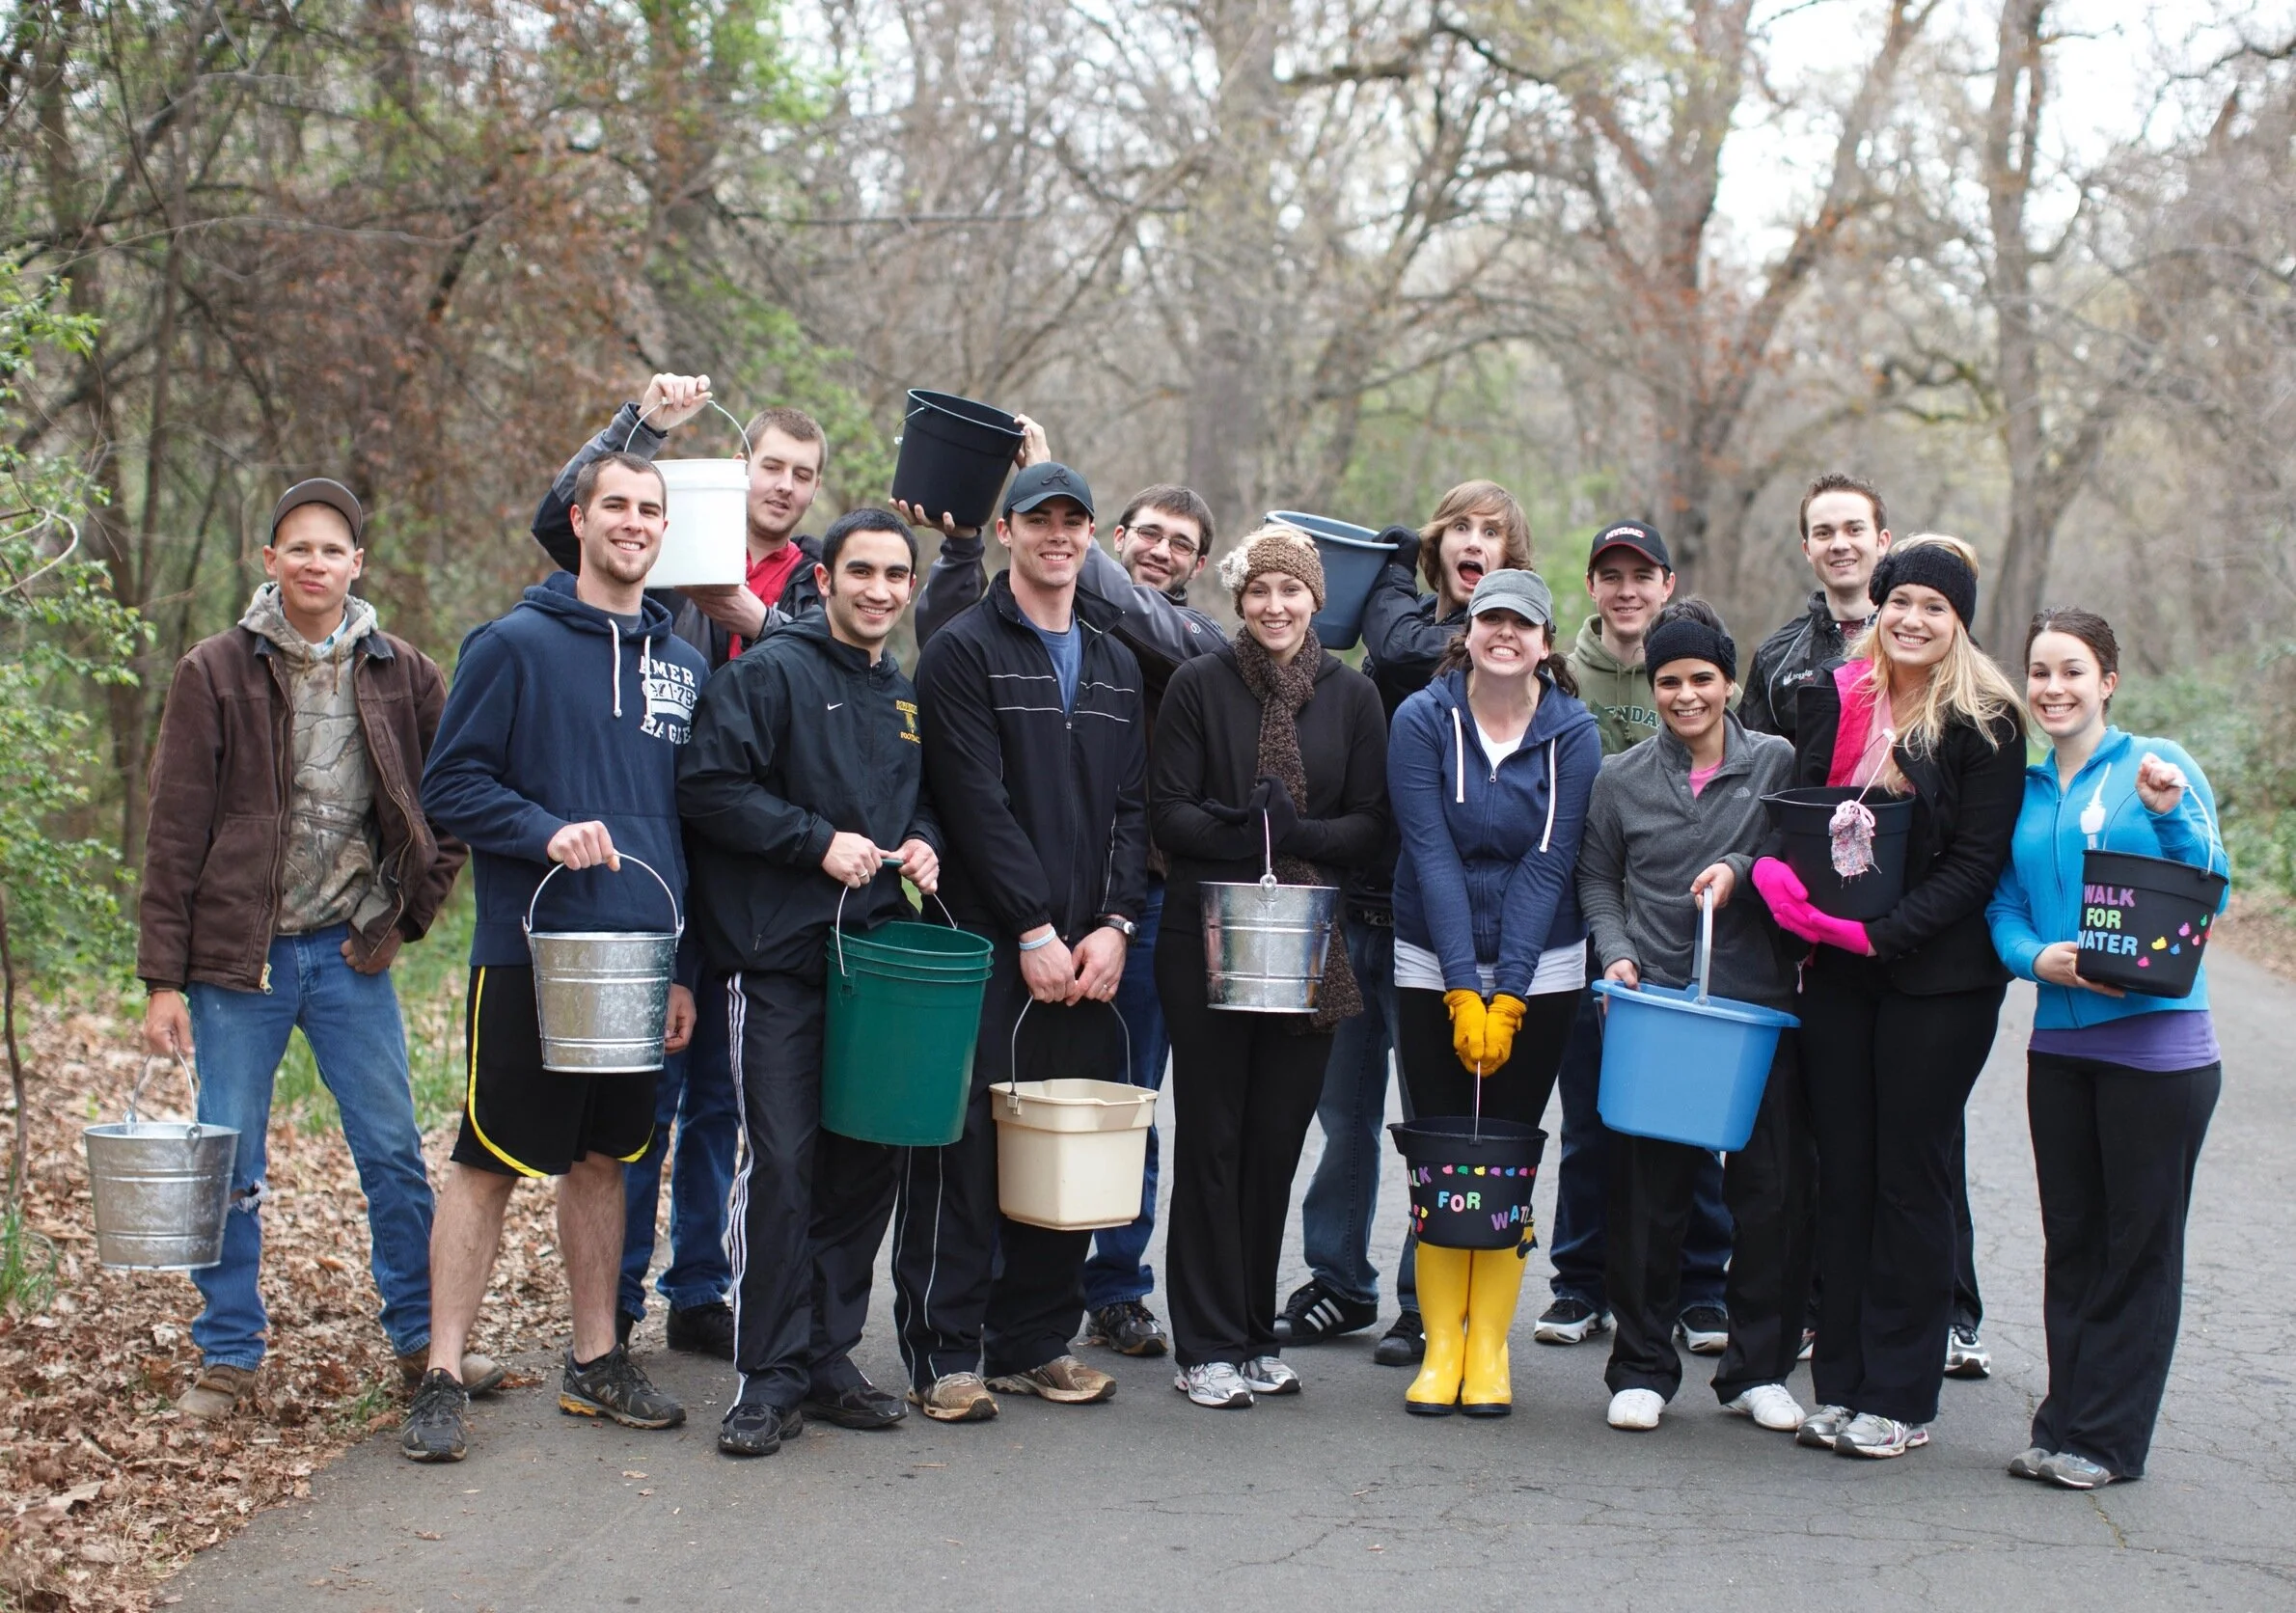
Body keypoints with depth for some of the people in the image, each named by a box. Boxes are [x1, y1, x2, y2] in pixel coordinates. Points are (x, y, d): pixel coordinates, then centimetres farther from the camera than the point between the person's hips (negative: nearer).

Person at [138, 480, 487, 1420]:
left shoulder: (403, 677, 3)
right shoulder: (215, 674, -3)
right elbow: (176, 832, -3)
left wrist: (410, 910, 3)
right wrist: (163, 978, -6)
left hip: (352, 954, 2)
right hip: (237, 955, -1)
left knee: (395, 1157, 5)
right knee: (230, 1170, 5)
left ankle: (423, 1339, 17)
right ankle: (228, 1358, 17)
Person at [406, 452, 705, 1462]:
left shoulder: (684, 665, 11)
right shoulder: (514, 645, -3)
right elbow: (450, 786, -5)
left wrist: (686, 968, 10)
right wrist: (550, 832, -21)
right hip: (527, 953, -5)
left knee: (602, 1158, 13)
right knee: (487, 1163, -2)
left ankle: (596, 1361, 24)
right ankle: (443, 1379, 3)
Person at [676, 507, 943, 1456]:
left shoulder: (908, 697, 17)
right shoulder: (769, 673, -4)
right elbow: (709, 787, -13)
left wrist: (921, 841, 6)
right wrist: (818, 841, -17)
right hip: (780, 958, -6)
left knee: (868, 1162, 8)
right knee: (781, 1164, -8)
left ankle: (829, 1357, 19)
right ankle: (771, 1377, -1)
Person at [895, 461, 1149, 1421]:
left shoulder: (1116, 663, 16)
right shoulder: (963, 650, -2)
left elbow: (1133, 804, 12)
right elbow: (977, 801, -10)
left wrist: (1114, 925, -2)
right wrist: (1035, 929, -15)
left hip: (1087, 954, 5)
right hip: (984, 945, -5)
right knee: (964, 1151, -5)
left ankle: (1034, 1341, 17)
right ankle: (945, 1353, 2)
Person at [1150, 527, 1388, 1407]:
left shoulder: (1353, 695, 7)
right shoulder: (1199, 684, 0)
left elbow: (1372, 823, 4)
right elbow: (1168, 813, -4)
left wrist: (1299, 835, -14)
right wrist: (1243, 833, -20)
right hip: (1206, 940, -2)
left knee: (1277, 1138, 7)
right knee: (1211, 1139, 1)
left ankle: (1256, 1334, 19)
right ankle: (1207, 1346, 7)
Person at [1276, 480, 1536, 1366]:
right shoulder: (1411, 623, 13)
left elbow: (1398, 653, -21)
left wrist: (1392, 564, -4)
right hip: (1355, 899, 6)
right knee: (1345, 1104, 12)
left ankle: (1428, 1301, 11)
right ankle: (1339, 1282, 24)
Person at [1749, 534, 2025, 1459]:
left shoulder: (1986, 724, -6)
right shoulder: (1830, 699, 7)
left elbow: (1977, 862, -10)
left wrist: (1884, 931, -20)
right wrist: (1776, 873, -12)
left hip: (1937, 977, -4)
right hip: (1836, 971, 4)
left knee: (1911, 1179, 2)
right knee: (1843, 1174, 8)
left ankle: (1900, 1398, 9)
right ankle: (1840, 1383, 17)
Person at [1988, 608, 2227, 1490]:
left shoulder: (2159, 767, -3)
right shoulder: (2023, 788, 10)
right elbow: (2004, 905, 10)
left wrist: (2172, 816, -23)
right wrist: (2037, 957, -11)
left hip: (2156, 1042, -5)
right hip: (2059, 1040, 5)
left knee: (2139, 1243, 3)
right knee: (2070, 1240, 10)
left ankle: (2105, 1439, 10)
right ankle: (2065, 1427, 19)